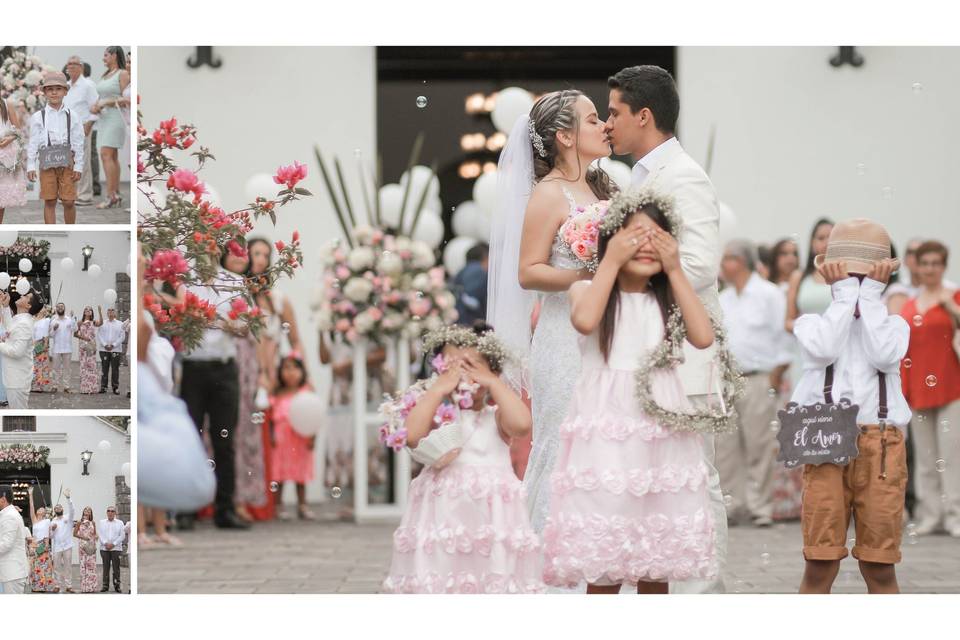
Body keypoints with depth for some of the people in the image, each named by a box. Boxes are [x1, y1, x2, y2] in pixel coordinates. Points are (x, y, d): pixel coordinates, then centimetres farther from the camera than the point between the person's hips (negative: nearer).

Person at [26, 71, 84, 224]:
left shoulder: (72, 117, 4)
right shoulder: (38, 117, 3)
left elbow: (78, 143, 4)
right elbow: (33, 143, 4)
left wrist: (78, 166, -1)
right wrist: (31, 166, -2)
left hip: (67, 163, 0)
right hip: (47, 163, 0)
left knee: (69, 201, 0)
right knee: (49, 202, 2)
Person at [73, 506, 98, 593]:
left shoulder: (93, 523, 11)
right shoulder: (80, 523, 5)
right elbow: (75, 534, 4)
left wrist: (95, 537, -5)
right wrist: (83, 537, -9)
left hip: (92, 545, 2)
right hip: (83, 544, -2)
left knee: (92, 564, -3)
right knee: (83, 564, -5)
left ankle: (91, 586, 0)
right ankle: (84, 587, -2)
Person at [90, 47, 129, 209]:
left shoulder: (123, 74, -7)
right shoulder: (105, 75, 17)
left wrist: (106, 103, -18)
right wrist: (95, 106, 0)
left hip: (116, 117, -9)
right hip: (104, 118, 9)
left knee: (106, 155, -16)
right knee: (112, 157, 7)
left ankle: (111, 197, -19)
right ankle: (117, 195, 9)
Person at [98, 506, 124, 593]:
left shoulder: (120, 523, 8)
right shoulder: (102, 522, 12)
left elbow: (122, 536, 1)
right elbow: (100, 534, 3)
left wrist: (113, 544, -10)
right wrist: (105, 543, -11)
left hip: (116, 548, -1)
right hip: (104, 548, 1)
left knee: (116, 568, -3)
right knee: (106, 567, 1)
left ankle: (117, 585, 2)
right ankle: (105, 585, 5)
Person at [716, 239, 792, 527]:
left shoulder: (768, 294, -1)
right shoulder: (722, 300, 17)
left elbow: (783, 335, -3)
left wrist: (777, 374, -7)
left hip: (758, 380, -6)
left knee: (759, 446, -5)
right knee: (725, 446, 2)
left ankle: (760, 507, -1)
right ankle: (729, 503, 8)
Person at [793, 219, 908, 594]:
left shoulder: (893, 324, 18)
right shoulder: (812, 323, 15)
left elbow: (884, 356, -4)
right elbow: (825, 349, -8)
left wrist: (871, 294, 2)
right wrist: (845, 293, 2)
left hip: (881, 447, 1)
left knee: (879, 567, 1)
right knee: (820, 564, -6)